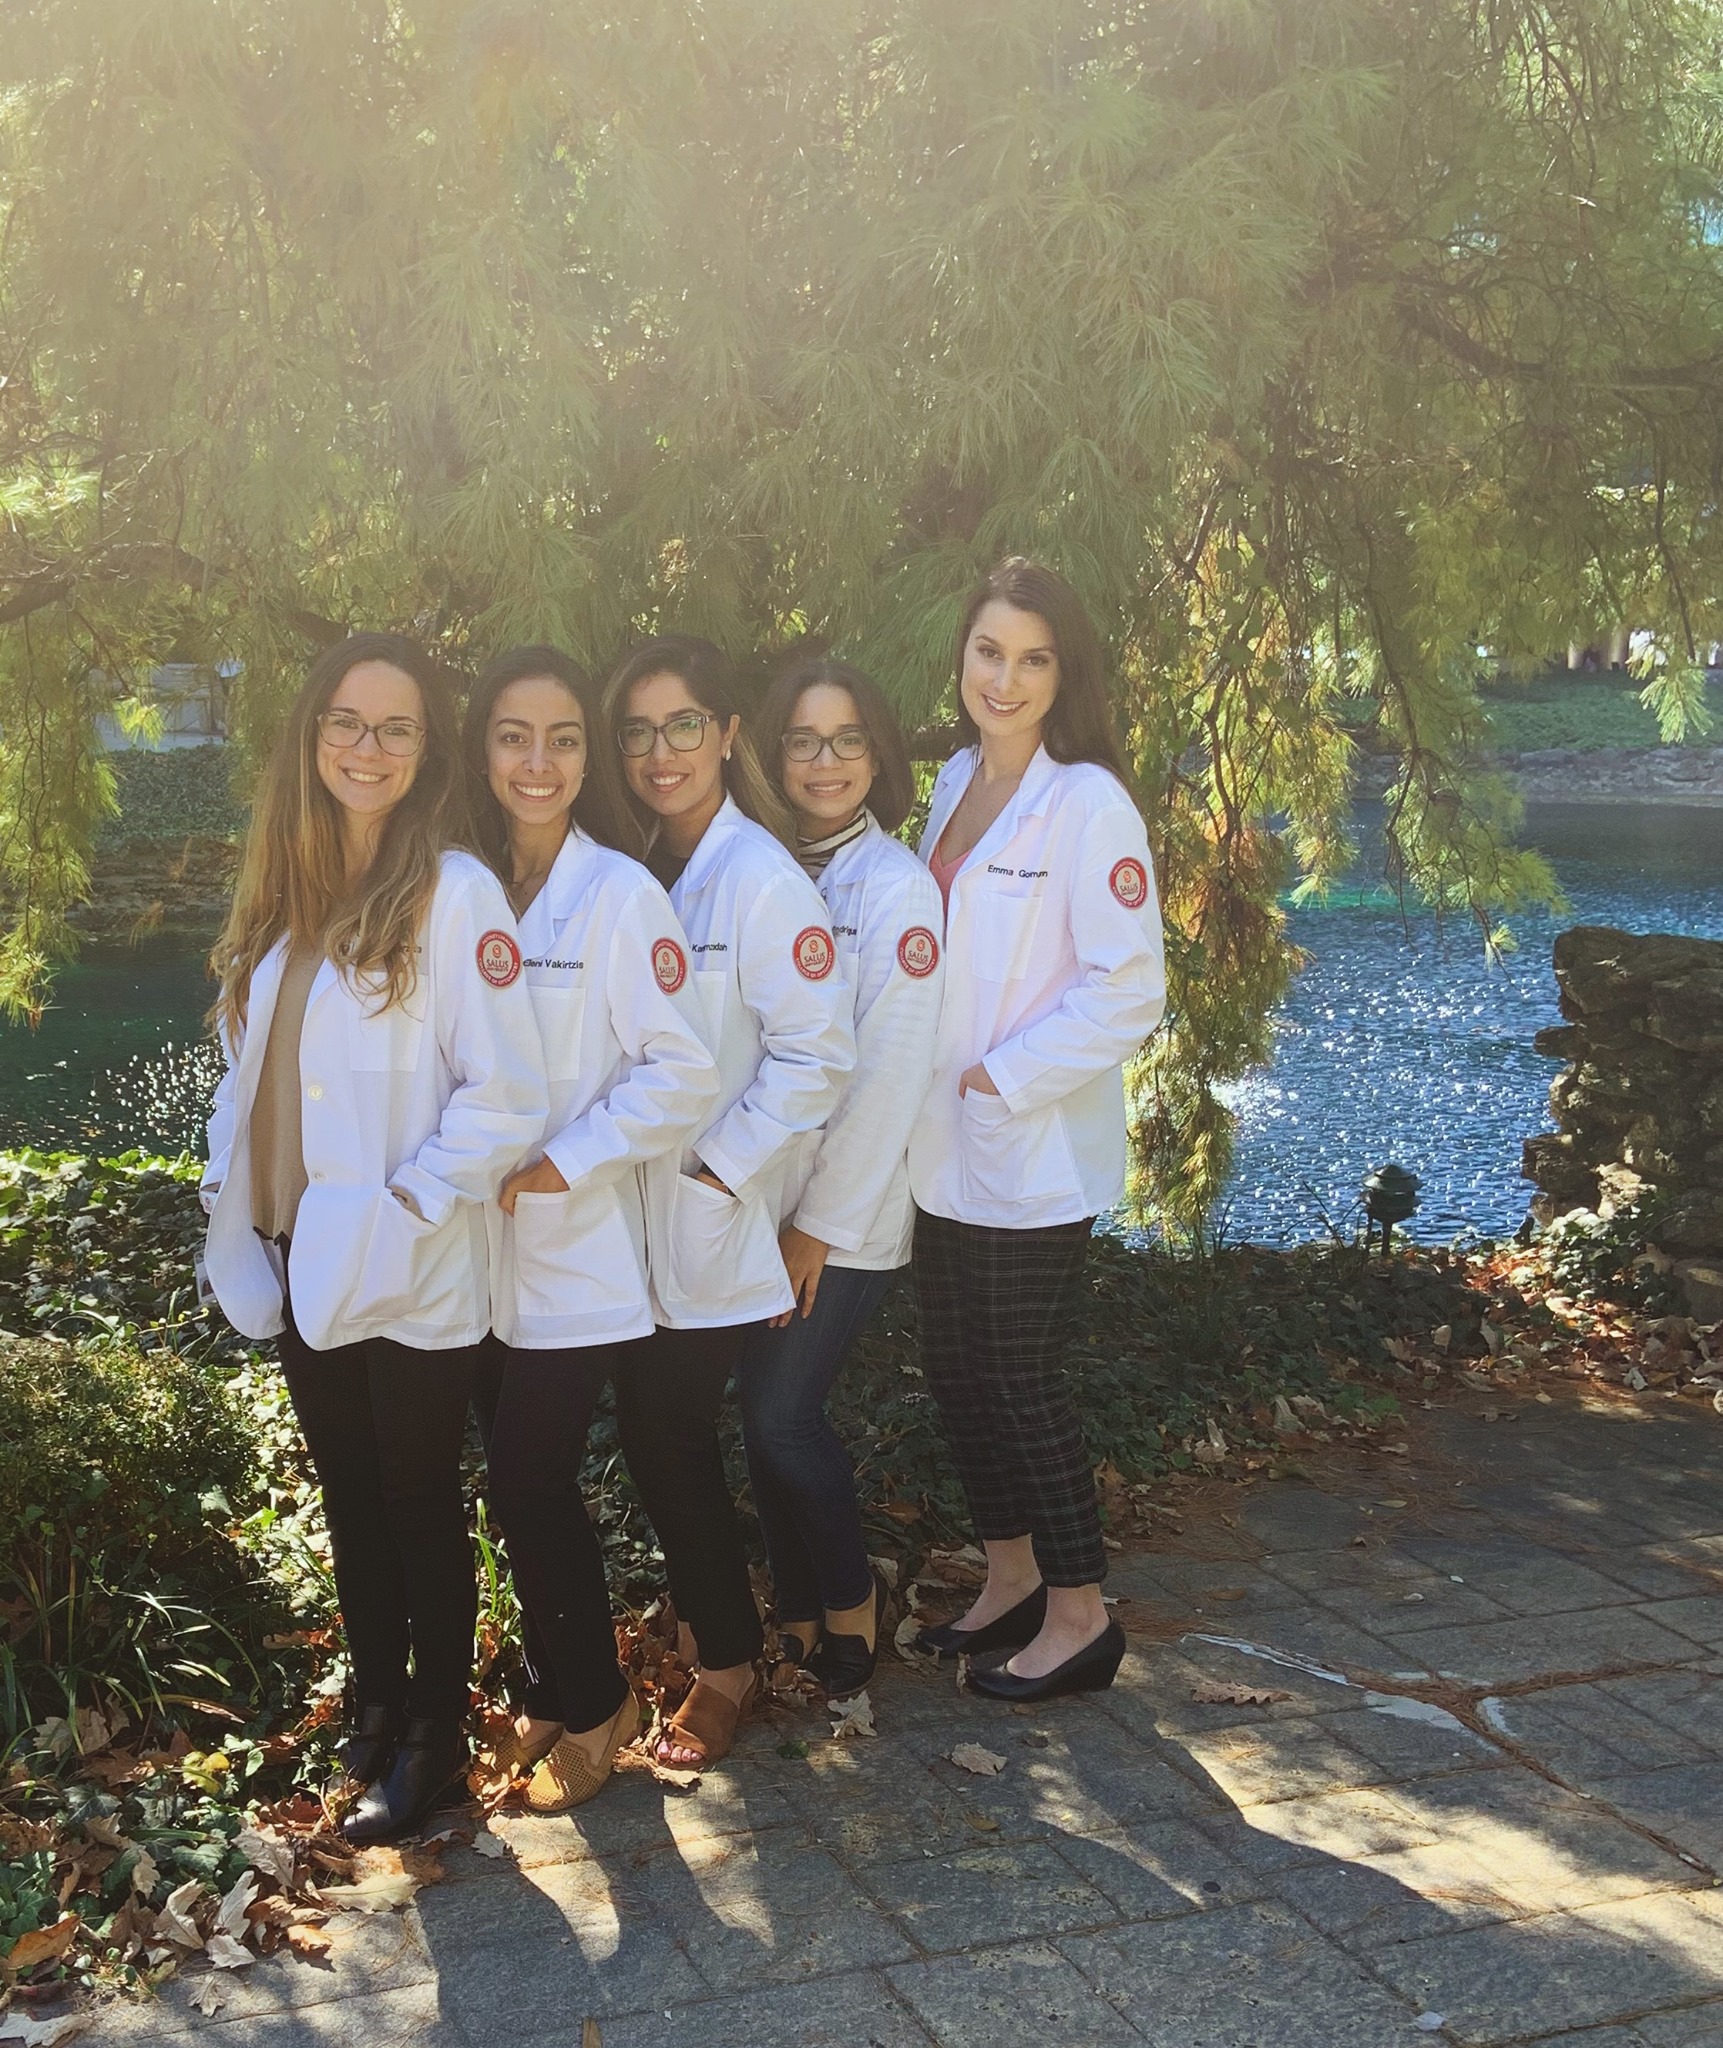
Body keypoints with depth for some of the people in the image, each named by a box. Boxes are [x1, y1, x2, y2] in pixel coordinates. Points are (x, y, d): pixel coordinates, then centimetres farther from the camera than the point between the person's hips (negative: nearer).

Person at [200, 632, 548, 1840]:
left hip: (409, 1275, -6)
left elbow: (508, 1095, -18)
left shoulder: (454, 892, -14)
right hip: (301, 1263, 6)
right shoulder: (286, 890, 7)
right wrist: (233, 1182, 2)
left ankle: (433, 1735, 25)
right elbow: (255, 1062, 13)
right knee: (350, 1498, 19)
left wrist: (402, 1206, -18)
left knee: (420, 1501, 9)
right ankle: (373, 1708, 36)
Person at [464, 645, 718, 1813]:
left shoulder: (621, 895, -10)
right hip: (485, 1254, 5)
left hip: (579, 1253, -5)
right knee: (520, 1483, 11)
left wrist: (555, 1165, -15)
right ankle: (560, 1693, 29)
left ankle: (591, 1709, 18)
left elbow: (683, 1073, -14)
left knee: (533, 1485, -2)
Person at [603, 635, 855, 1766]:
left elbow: (816, 1054, -17)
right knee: (652, 1430, 12)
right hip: (635, 1215, 6)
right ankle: (714, 1621, 32)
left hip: (715, 1222, -6)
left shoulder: (761, 877, -15)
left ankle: (727, 1662, 20)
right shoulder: (634, 870, 7)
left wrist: (715, 1161, -15)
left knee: (673, 1433, 1)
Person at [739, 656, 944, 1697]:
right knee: (768, 1414, 9)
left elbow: (892, 1070, -15)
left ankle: (851, 1599, 19)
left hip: (848, 1214, -5)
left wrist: (821, 1222, -13)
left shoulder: (896, 885, -11)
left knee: (783, 1415, -4)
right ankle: (801, 1614, 26)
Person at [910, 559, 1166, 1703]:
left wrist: (1000, 1077, -16)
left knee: (1020, 1381, 0)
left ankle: (1079, 1616, 18)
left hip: (1036, 1153, -7)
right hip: (946, 1148, 7)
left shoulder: (1087, 804, -15)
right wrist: (933, 1086, 7)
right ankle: (1010, 1582, 32)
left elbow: (1129, 991, -18)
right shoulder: (955, 782, 8)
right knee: (956, 1369, 14)